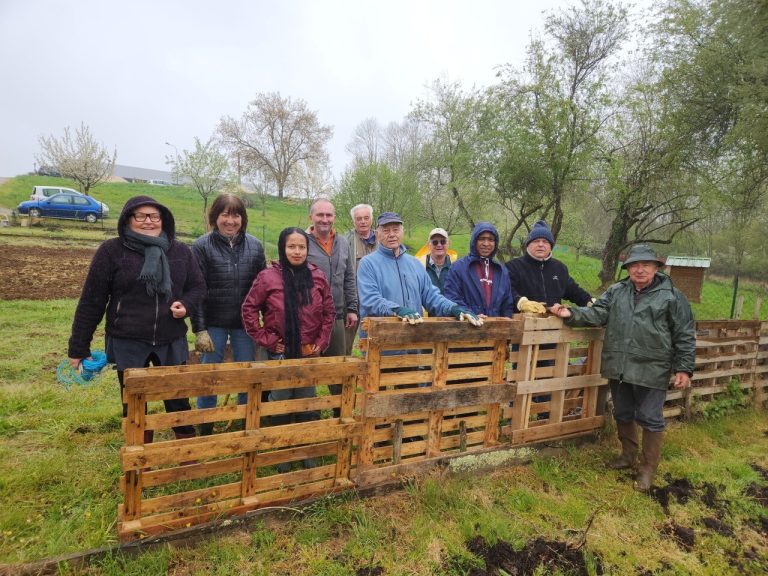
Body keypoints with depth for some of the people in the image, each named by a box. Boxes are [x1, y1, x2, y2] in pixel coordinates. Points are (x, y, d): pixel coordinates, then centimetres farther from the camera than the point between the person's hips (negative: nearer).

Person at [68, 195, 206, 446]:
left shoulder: (180, 251, 3)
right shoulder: (111, 251, -5)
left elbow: (198, 287, 10)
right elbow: (91, 301, -3)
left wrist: (186, 305, -13)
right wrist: (79, 347, -1)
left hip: (171, 342, 2)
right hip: (127, 343, -1)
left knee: (179, 402, 12)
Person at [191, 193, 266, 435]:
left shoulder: (255, 246, 2)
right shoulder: (202, 246, -5)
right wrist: (199, 329, -11)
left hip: (245, 324, 2)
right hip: (213, 324, -2)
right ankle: (205, 429, 28)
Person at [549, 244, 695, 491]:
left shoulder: (671, 296, -4)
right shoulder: (616, 291, 7)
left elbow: (684, 336, -3)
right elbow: (597, 313, 0)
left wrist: (684, 368, -6)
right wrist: (571, 313, -16)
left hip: (652, 371, -4)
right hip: (619, 368, 4)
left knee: (650, 420, 4)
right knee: (622, 415, 18)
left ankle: (647, 469, 22)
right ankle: (628, 455, 40)